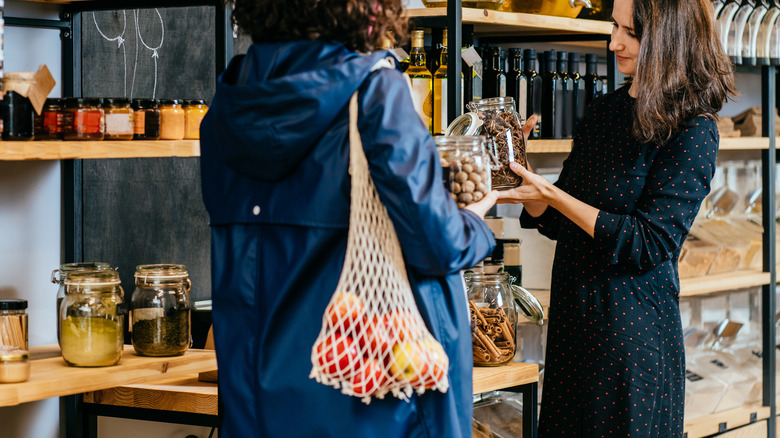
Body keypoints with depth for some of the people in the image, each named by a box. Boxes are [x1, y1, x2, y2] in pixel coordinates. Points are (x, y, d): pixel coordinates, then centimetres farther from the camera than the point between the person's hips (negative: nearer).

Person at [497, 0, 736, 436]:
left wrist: (551, 195, -18)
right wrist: (524, 183, -6)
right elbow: (558, 223, 14)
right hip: (572, 317, 7)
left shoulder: (693, 130, -10)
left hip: (632, 329, -7)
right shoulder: (605, 110, 11)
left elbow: (650, 243, -16)